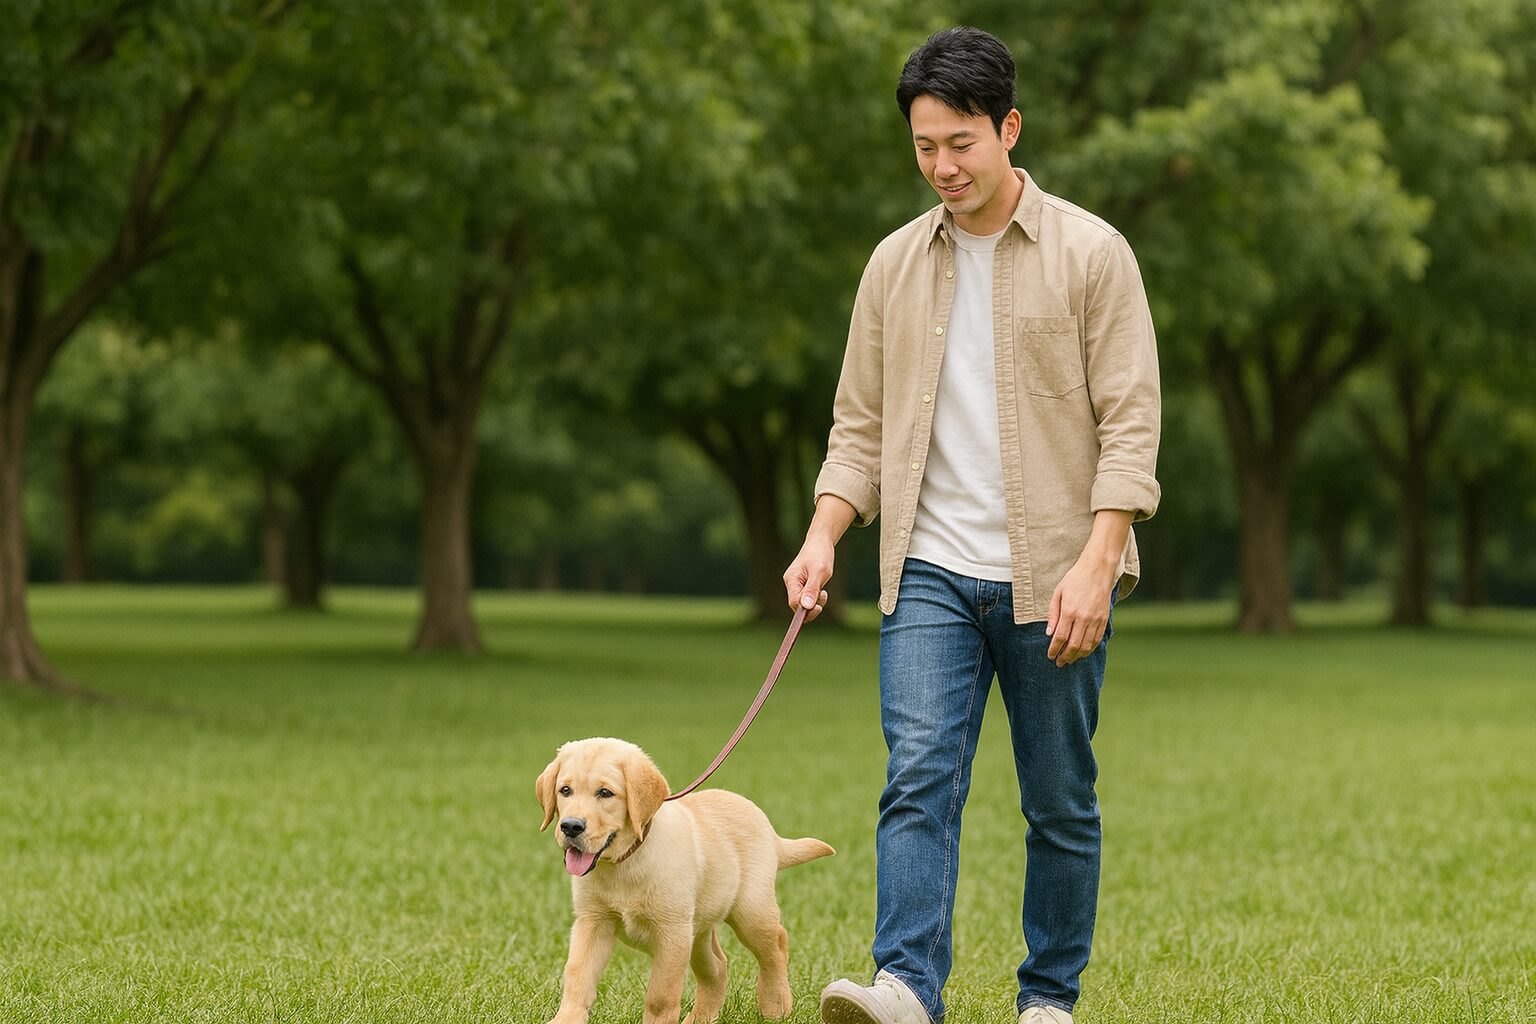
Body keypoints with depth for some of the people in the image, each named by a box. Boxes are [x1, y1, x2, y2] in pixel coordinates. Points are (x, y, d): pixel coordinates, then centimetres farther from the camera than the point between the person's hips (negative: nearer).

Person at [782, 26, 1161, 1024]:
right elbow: (861, 423, 13)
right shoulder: (895, 264, 10)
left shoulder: (1091, 252, -3)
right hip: (931, 574, 3)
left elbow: (1131, 422, -7)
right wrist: (824, 533, -3)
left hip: (1052, 576, -2)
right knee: (919, 775, -13)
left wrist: (1095, 563, -17)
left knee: (1061, 801, 5)